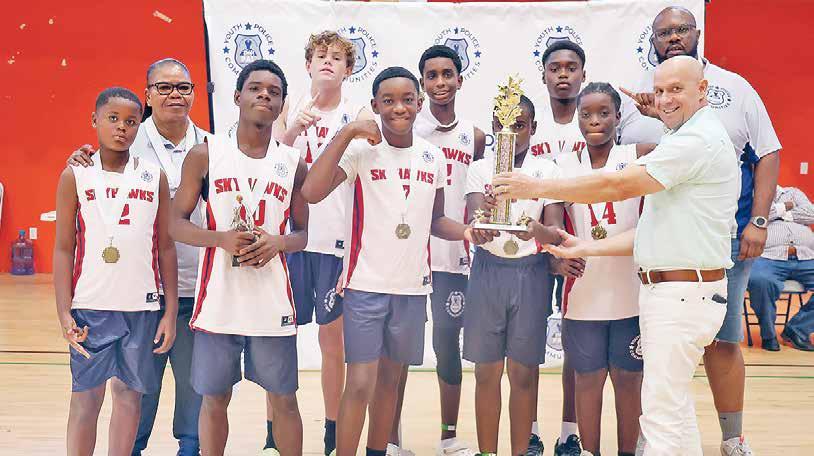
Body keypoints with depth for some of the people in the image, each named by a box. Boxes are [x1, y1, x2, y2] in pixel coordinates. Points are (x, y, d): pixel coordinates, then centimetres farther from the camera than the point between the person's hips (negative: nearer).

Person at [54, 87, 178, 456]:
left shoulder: (155, 177, 4)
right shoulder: (75, 176, 0)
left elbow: (165, 248, 6)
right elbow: (64, 249, 1)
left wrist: (171, 312, 3)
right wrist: (64, 314, -6)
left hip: (142, 306, 2)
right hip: (90, 305, -1)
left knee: (129, 393, 9)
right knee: (86, 397, 4)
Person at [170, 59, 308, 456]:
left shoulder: (293, 163, 5)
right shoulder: (205, 155, 1)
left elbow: (303, 233, 12)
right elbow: (177, 223, 2)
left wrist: (279, 243, -11)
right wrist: (220, 238, -16)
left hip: (272, 301, 1)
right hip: (218, 300, -1)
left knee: (284, 399, 9)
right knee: (214, 400, 9)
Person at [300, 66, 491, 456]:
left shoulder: (433, 157, 6)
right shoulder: (361, 149, -9)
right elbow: (312, 193, -24)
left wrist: (464, 231, -4)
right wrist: (347, 133, -23)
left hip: (413, 286, 5)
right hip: (366, 283, -5)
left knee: (390, 378, 16)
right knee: (360, 384, -7)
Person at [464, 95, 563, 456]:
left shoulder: (547, 170, 3)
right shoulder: (480, 169, 4)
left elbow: (556, 231, -7)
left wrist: (538, 231, -30)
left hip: (532, 273, 0)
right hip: (488, 269, 1)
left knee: (524, 372, 4)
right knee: (486, 371, 4)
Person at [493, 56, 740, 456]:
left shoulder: (698, 139, -14)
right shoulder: (691, 139, 20)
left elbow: (618, 186, -19)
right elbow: (654, 232, 17)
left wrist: (538, 187, -12)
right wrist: (586, 248, 9)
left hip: (683, 294, -11)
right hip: (666, 290, 11)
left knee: (663, 412, -8)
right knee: (674, 408, 17)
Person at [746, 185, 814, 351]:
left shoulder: (793, 193, 30)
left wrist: (782, 214, 6)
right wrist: (782, 207, 8)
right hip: (769, 258, -3)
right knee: (760, 281, -37)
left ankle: (796, 330, -6)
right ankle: (768, 334, -11)